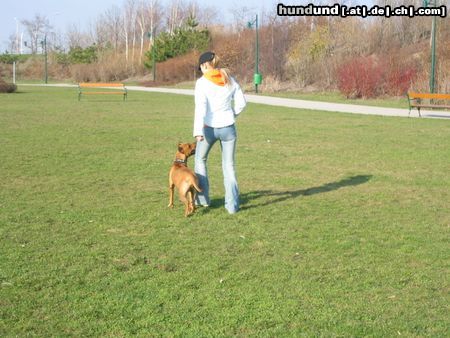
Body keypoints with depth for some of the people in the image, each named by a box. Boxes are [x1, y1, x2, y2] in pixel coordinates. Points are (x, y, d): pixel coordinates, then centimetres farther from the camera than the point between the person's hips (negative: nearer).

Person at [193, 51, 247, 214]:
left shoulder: (202, 82, -10)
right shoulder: (230, 79, 3)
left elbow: (200, 107, -20)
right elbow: (241, 102, 8)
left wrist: (198, 131, -26)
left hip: (209, 128, -3)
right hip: (228, 127, 3)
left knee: (200, 159, 22)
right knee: (229, 165, 11)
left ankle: (203, 197, 25)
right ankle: (232, 204, 3)